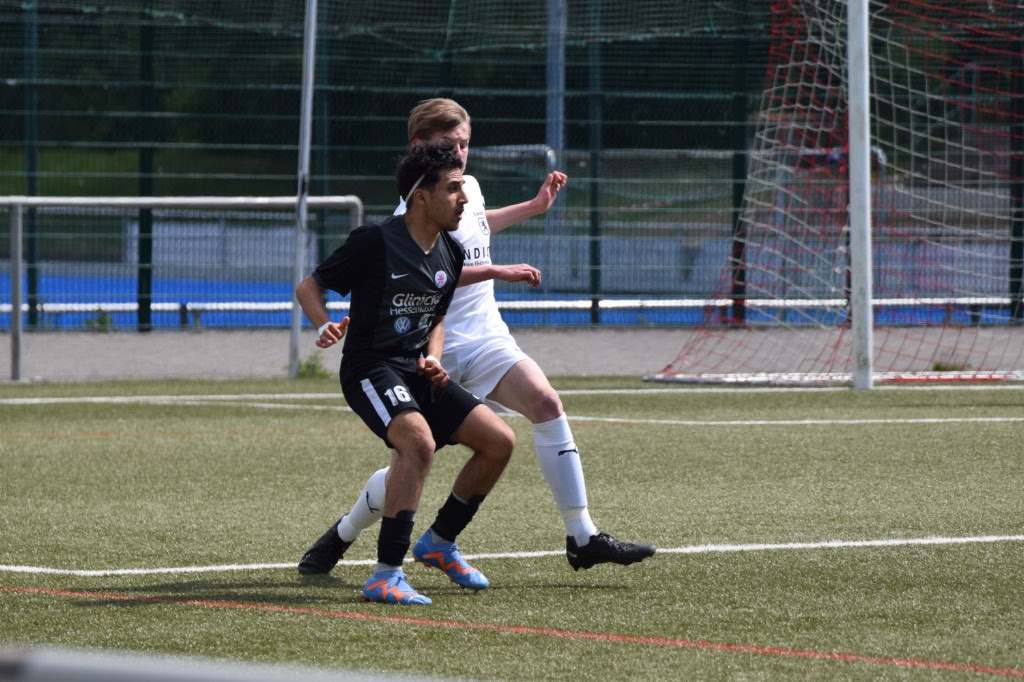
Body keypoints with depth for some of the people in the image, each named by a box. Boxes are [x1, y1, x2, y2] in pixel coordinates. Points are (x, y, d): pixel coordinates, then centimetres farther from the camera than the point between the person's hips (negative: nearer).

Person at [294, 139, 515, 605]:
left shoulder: (450, 254, 9)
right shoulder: (374, 242, -13)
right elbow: (308, 287, -5)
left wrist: (432, 358, 4)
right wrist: (325, 325, -24)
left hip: (419, 373, 8)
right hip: (371, 369, -8)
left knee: (499, 440, -2)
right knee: (419, 440, -34)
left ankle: (439, 542, 18)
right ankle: (385, 575, -30)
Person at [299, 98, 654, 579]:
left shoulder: (469, 188, 11)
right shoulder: (415, 210, -14)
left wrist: (535, 206, 37)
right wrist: (495, 272, -35)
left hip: (485, 341, 6)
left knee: (545, 402, -20)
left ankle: (582, 538, -20)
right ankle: (342, 535, 27)